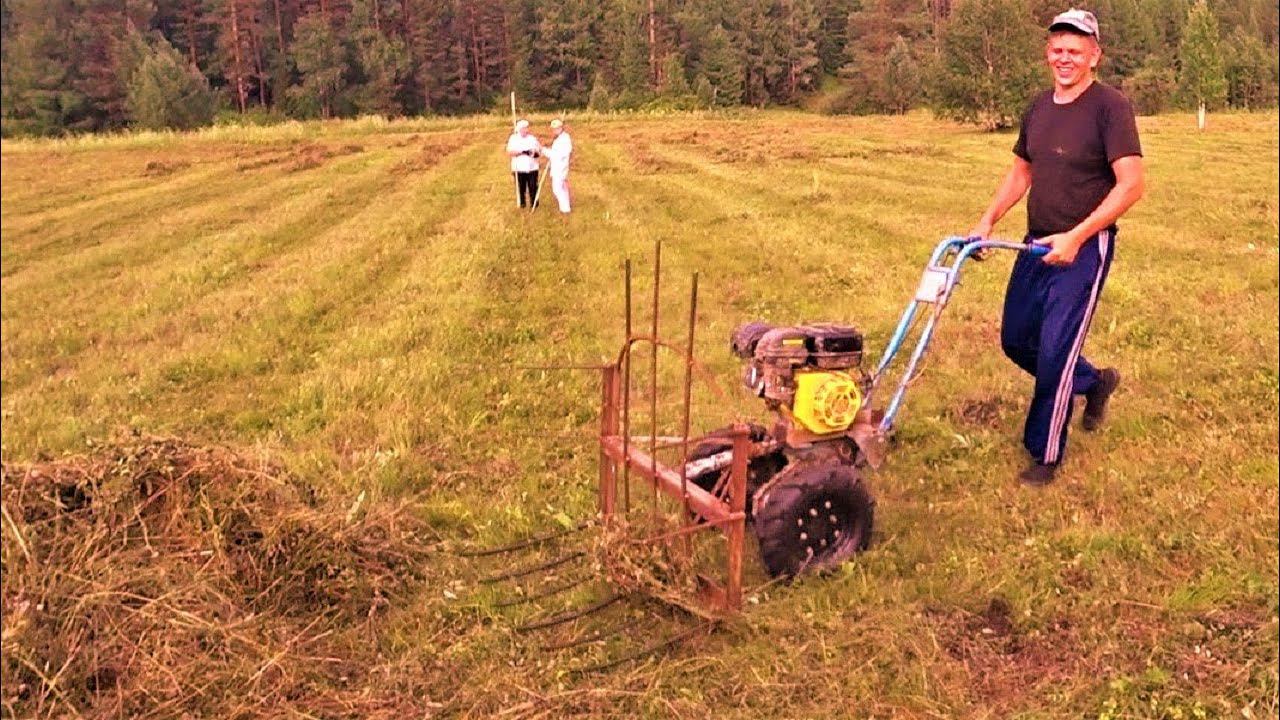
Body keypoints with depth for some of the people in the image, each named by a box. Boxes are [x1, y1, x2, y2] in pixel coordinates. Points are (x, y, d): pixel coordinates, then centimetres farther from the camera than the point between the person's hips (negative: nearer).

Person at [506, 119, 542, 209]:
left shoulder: (532, 138, 9)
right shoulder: (513, 138, 2)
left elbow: (540, 151, 12)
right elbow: (509, 152, -8)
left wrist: (536, 153, -12)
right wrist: (521, 152, -19)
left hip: (532, 168, 1)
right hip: (519, 168, -1)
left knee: (533, 186, -1)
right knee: (521, 187, 0)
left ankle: (534, 204, 11)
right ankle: (521, 204, 13)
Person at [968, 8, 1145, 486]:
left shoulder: (1109, 106, -13)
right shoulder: (1038, 109, 8)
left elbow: (1131, 184, -19)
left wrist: (1076, 237, -25)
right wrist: (987, 222, 7)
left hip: (1083, 250, -7)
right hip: (1036, 245, 7)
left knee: (1054, 352, -7)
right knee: (1016, 341, 13)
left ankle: (1045, 456, 10)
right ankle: (1094, 382, 38)